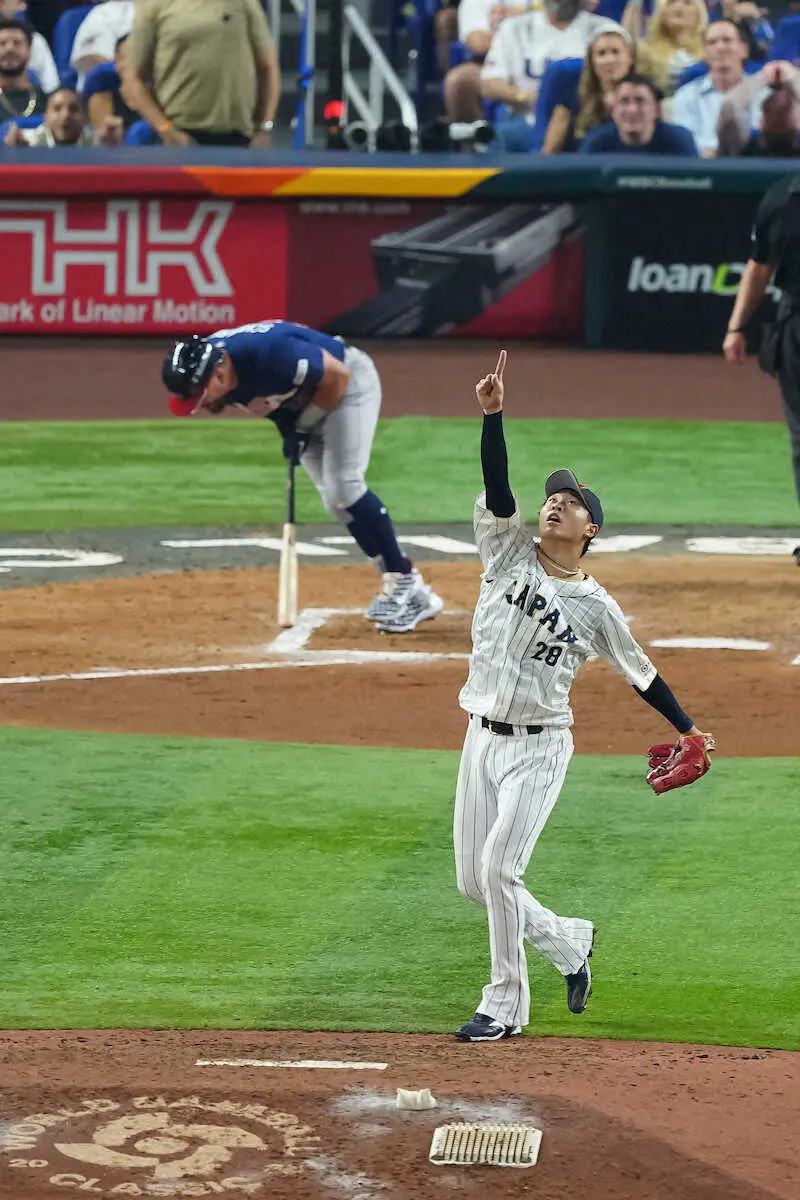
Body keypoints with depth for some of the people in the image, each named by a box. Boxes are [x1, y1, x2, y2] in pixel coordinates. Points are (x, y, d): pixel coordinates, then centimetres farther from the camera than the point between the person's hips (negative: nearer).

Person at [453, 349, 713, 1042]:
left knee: (498, 866, -16)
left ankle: (506, 1004, -4)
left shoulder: (595, 607, -2)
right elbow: (497, 485, -11)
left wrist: (688, 729, 7)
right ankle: (568, 943, 29)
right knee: (474, 880, 6)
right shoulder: (510, 551, 3)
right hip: (482, 738, 4)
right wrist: (493, 415, -24)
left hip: (540, 746, -4)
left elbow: (639, 671, 8)